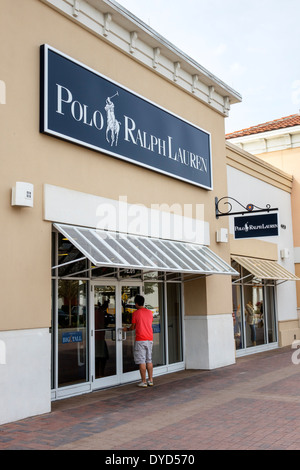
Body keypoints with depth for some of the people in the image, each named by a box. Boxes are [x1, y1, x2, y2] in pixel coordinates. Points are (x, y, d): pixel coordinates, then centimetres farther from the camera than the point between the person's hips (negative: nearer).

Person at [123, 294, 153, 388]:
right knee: (149, 360, 13)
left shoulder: (135, 313, -7)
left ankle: (144, 382, -1)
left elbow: (133, 327, -1)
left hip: (140, 340, -6)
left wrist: (127, 329, 20)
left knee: (141, 361, -2)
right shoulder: (150, 312, 9)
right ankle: (150, 380, 15)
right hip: (150, 339, 6)